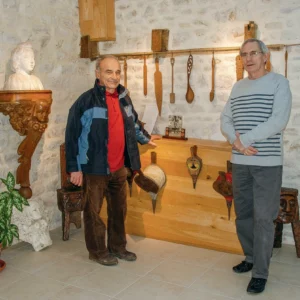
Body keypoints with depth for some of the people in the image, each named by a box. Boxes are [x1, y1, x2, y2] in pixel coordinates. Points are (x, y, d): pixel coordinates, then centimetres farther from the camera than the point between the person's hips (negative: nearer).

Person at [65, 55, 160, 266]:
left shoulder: (124, 98, 6)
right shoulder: (87, 100, -14)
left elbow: (133, 122, 26)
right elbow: (72, 136, -12)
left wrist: (145, 138, 37)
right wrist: (74, 168, -13)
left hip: (119, 167, 7)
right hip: (95, 168, -6)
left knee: (119, 210, 17)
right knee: (94, 211, 7)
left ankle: (118, 247, 34)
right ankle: (98, 251, 24)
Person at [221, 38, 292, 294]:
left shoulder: (279, 82, -3)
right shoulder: (238, 87, 13)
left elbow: (278, 121, -16)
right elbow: (225, 120, 9)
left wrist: (244, 139, -16)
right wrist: (236, 141, -11)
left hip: (267, 162, -5)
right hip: (240, 162, 6)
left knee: (263, 218, -3)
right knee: (243, 214, 13)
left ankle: (261, 273, 7)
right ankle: (251, 257, 32)